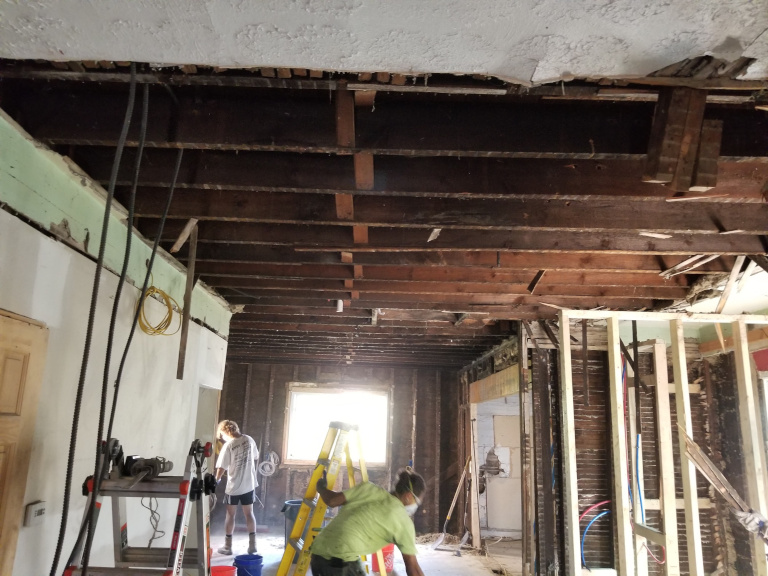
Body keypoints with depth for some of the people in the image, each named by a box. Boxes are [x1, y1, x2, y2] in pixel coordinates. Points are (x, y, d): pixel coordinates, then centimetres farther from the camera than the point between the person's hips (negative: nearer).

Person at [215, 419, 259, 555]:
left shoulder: (228, 445, -18)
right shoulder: (249, 440, -2)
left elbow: (221, 468, -15)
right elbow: (255, 458, 11)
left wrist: (216, 479, 4)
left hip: (233, 486, -4)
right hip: (249, 484, 5)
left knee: (231, 515, 10)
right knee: (249, 513, 13)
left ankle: (227, 546, 19)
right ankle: (252, 545, 16)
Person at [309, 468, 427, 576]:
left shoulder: (369, 489, 11)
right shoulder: (404, 522, 2)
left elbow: (332, 500, 7)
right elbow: (412, 566, 3)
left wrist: (321, 488, 27)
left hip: (317, 554, 6)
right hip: (343, 563, -6)